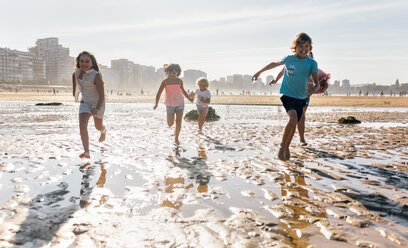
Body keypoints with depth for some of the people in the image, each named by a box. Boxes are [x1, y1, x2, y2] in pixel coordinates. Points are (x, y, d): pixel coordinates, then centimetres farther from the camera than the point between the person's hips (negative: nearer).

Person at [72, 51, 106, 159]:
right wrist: (75, 92, 30)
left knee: (98, 126, 17)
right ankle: (86, 152, -20)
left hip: (98, 103, -3)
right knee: (82, 125, -18)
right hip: (85, 102, 4)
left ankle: (103, 130, 58)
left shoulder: (96, 76, -27)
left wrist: (97, 108, -38)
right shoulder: (76, 73, -9)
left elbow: (102, 95, -26)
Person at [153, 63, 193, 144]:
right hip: (170, 105, 0)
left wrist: (188, 98, 3)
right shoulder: (165, 81, -9)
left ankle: (176, 139, 6)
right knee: (170, 124, 8)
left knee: (178, 122, -13)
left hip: (180, 103, 1)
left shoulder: (179, 80, -1)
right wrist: (156, 104, -23)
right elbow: (159, 93, -11)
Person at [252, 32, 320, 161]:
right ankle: (282, 147, -8)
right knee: (293, 119, -24)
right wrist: (259, 72, 22)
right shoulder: (289, 59, -4)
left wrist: (313, 89, -29)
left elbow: (317, 83, -5)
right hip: (288, 95, -2)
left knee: (294, 124, 8)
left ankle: (287, 148, 32)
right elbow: (274, 64, 15)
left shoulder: (312, 63, -4)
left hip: (301, 98, 3)